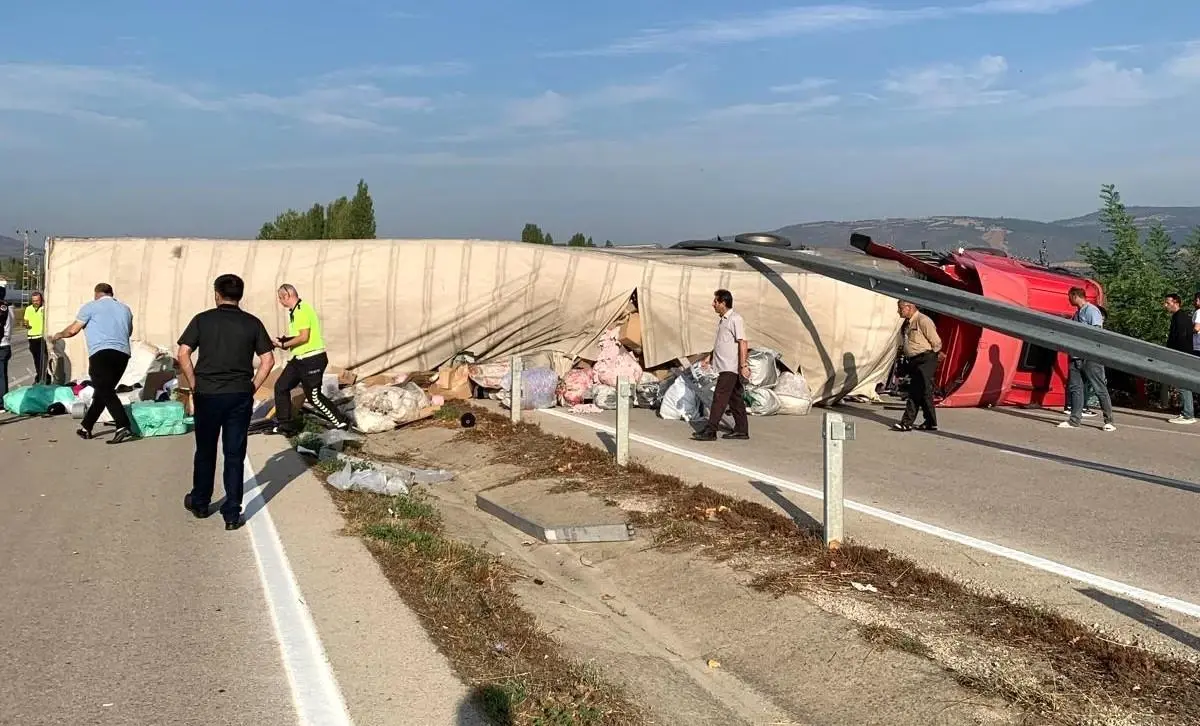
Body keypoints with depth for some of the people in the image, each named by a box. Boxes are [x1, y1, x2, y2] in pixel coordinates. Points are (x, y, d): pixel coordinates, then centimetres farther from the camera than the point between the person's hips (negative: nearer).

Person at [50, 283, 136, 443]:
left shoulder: (91, 306, 5)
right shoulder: (125, 308, 21)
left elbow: (73, 330, 7)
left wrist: (58, 335, 27)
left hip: (101, 353, -6)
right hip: (123, 354, 6)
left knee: (105, 392, -13)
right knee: (103, 391, 16)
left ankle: (123, 427, -28)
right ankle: (86, 427, 24)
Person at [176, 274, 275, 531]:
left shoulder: (202, 320, 0)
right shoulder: (252, 323, 2)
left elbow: (183, 354, -6)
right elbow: (268, 359, -3)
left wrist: (194, 385, 3)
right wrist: (252, 388, 3)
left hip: (207, 394, 0)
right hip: (240, 396, 0)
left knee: (205, 452, 16)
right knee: (235, 456, 4)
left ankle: (200, 503, 32)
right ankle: (232, 514, 4)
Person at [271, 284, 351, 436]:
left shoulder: (302, 310, -17)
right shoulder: (294, 311, 15)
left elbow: (304, 337, -22)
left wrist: (284, 345, -14)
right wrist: (286, 340, 8)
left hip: (312, 359, -10)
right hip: (299, 359, 10)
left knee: (314, 397, -4)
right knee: (281, 387, 9)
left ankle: (341, 423, 8)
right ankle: (286, 425, 15)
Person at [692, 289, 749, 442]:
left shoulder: (735, 319, -12)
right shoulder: (722, 320, 17)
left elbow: (743, 343, -17)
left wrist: (743, 365, -22)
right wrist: (710, 357, 26)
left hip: (730, 367, -10)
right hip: (724, 367, 10)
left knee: (719, 398, -10)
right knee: (734, 398, 11)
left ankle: (710, 431, -11)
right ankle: (741, 430, 16)